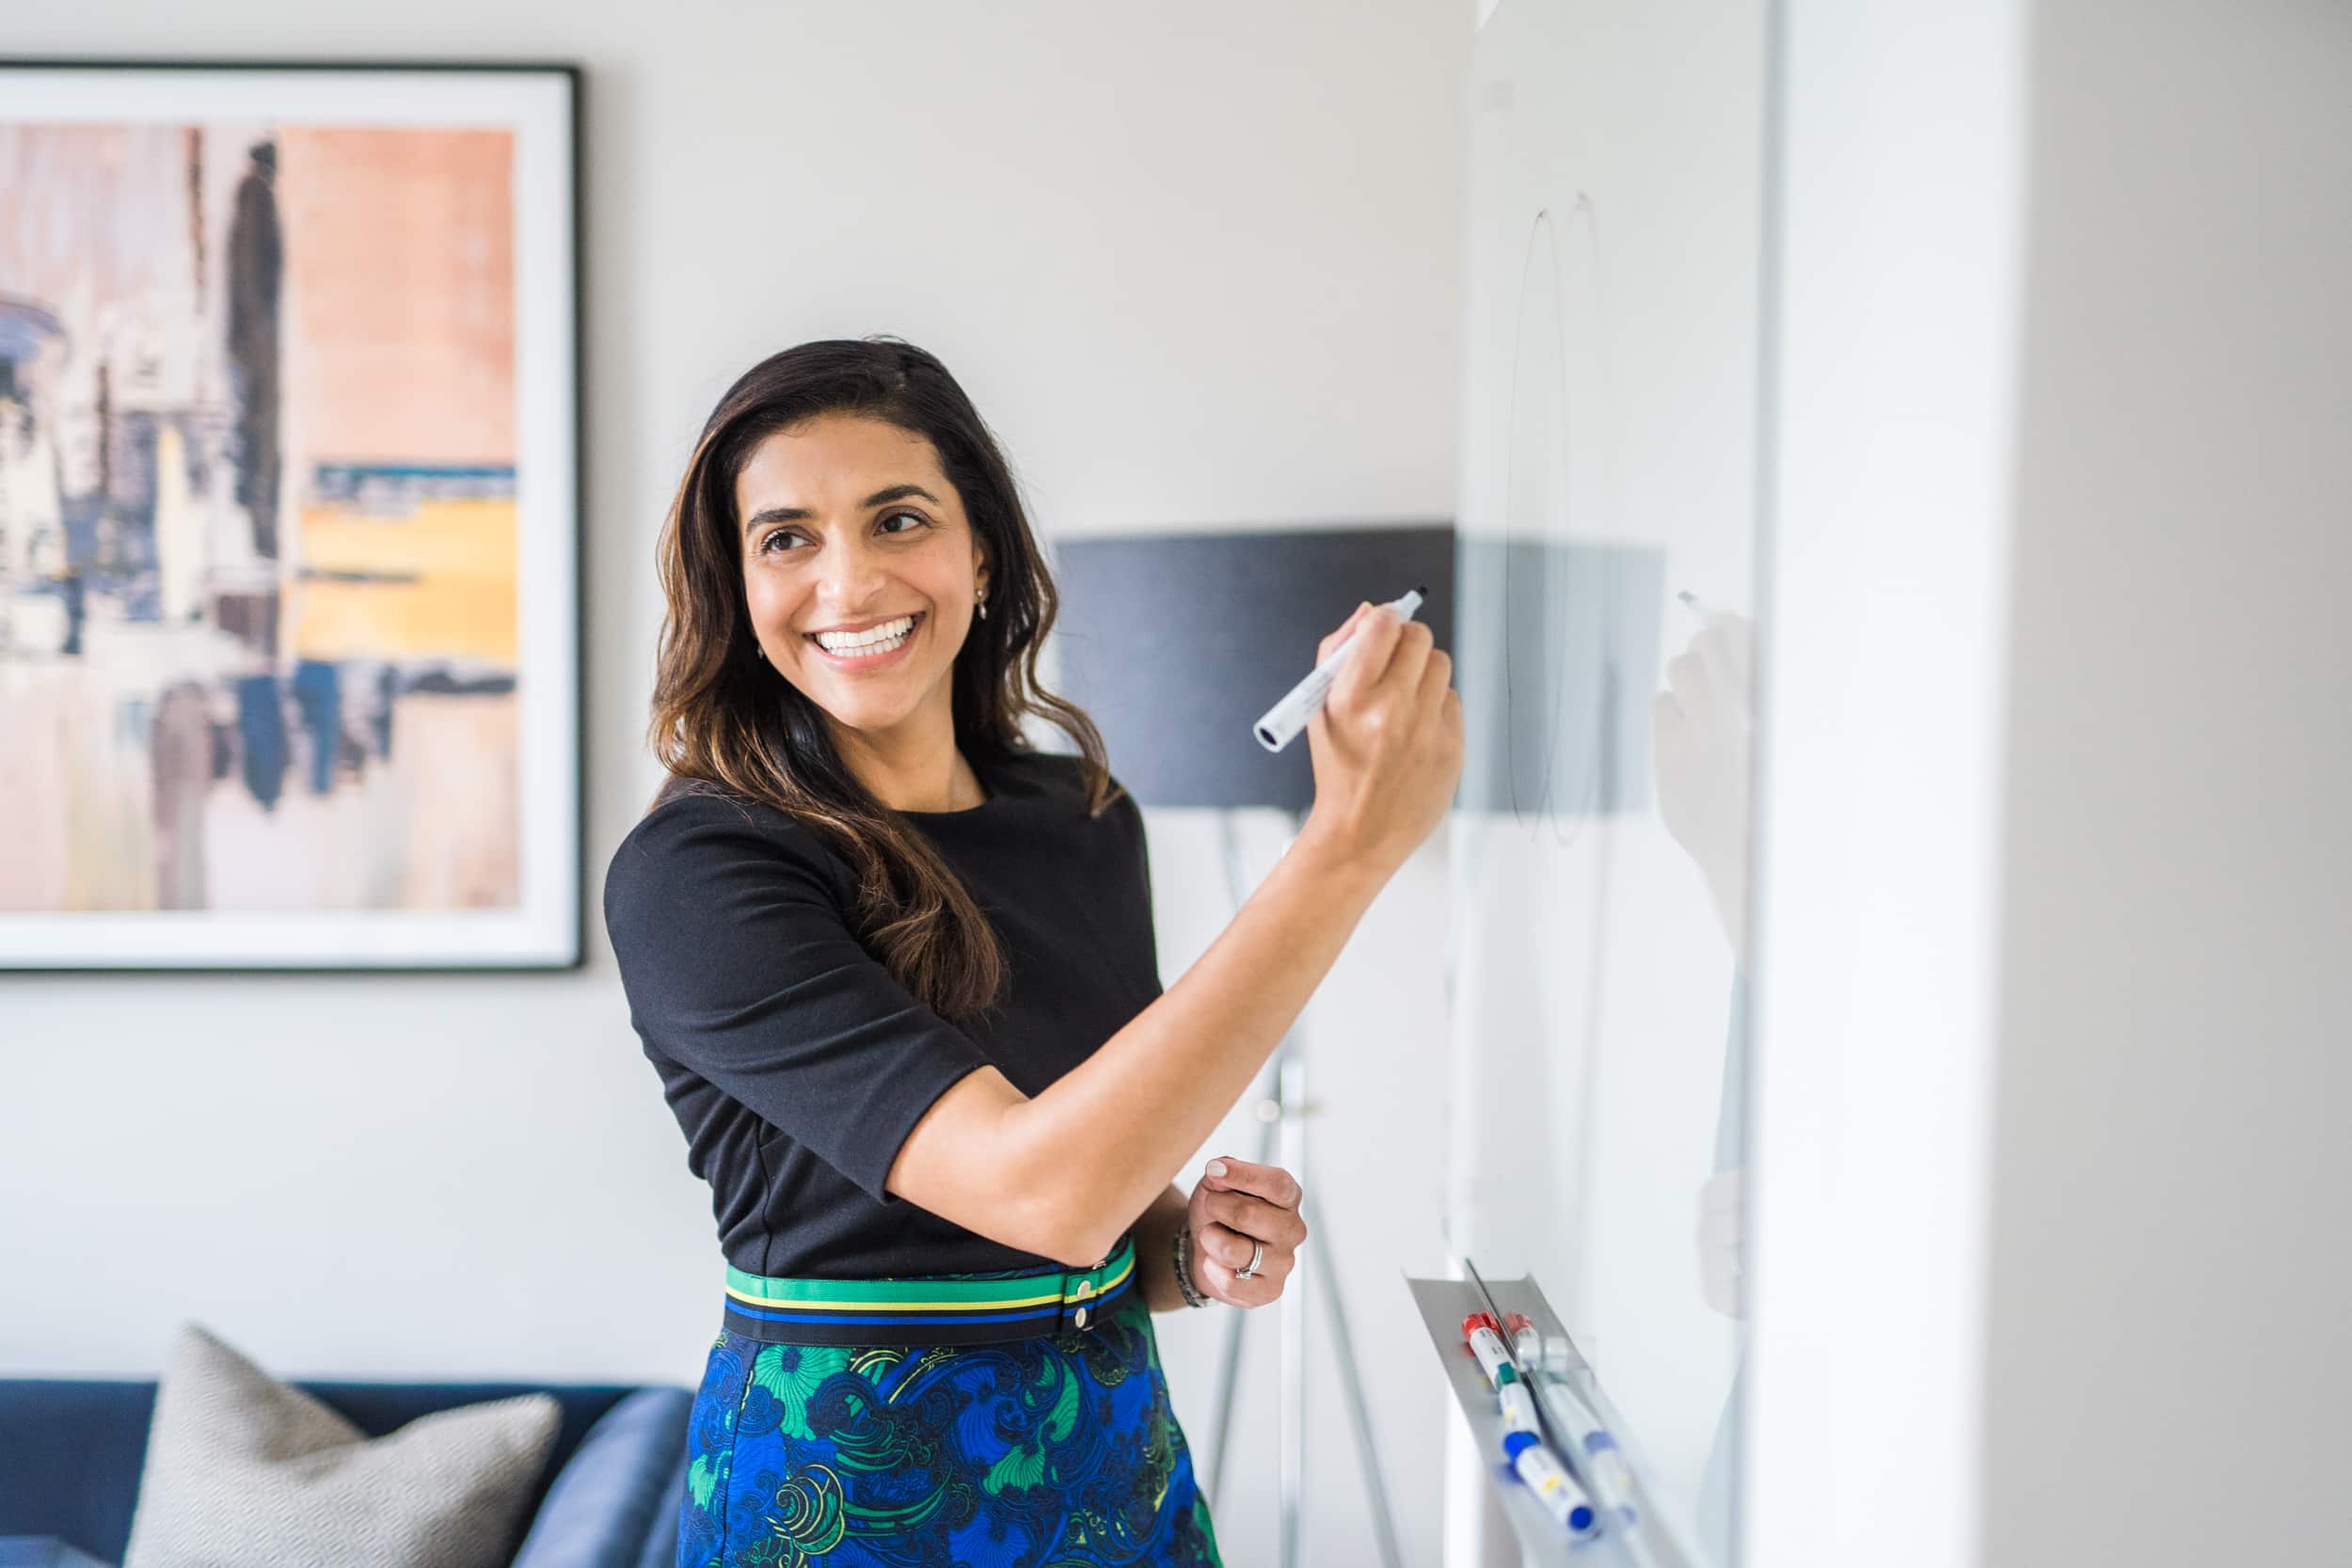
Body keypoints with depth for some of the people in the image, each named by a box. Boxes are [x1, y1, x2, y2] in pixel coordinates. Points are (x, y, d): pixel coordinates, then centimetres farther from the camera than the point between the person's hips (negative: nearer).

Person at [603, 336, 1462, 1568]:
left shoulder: (1086, 819, 0)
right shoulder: (690, 873, -18)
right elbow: (1040, 1190, -29)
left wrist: (1194, 1249, -10)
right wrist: (1351, 842, -30)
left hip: (1117, 1453, 5)